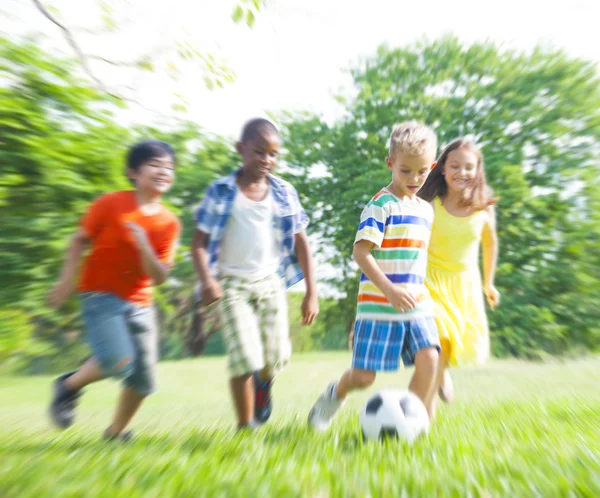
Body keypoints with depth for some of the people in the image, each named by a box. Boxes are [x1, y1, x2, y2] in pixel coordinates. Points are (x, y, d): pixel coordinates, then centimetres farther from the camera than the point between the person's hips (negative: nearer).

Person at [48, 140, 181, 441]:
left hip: (140, 304, 4)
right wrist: (67, 280, -4)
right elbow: (80, 240, 1)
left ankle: (115, 432, 33)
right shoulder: (110, 204, -9)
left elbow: (159, 277, -7)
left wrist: (144, 247, -23)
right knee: (119, 361, -23)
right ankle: (70, 385, 10)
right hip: (100, 295, -3)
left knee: (144, 379, 7)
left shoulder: (169, 224, -3)